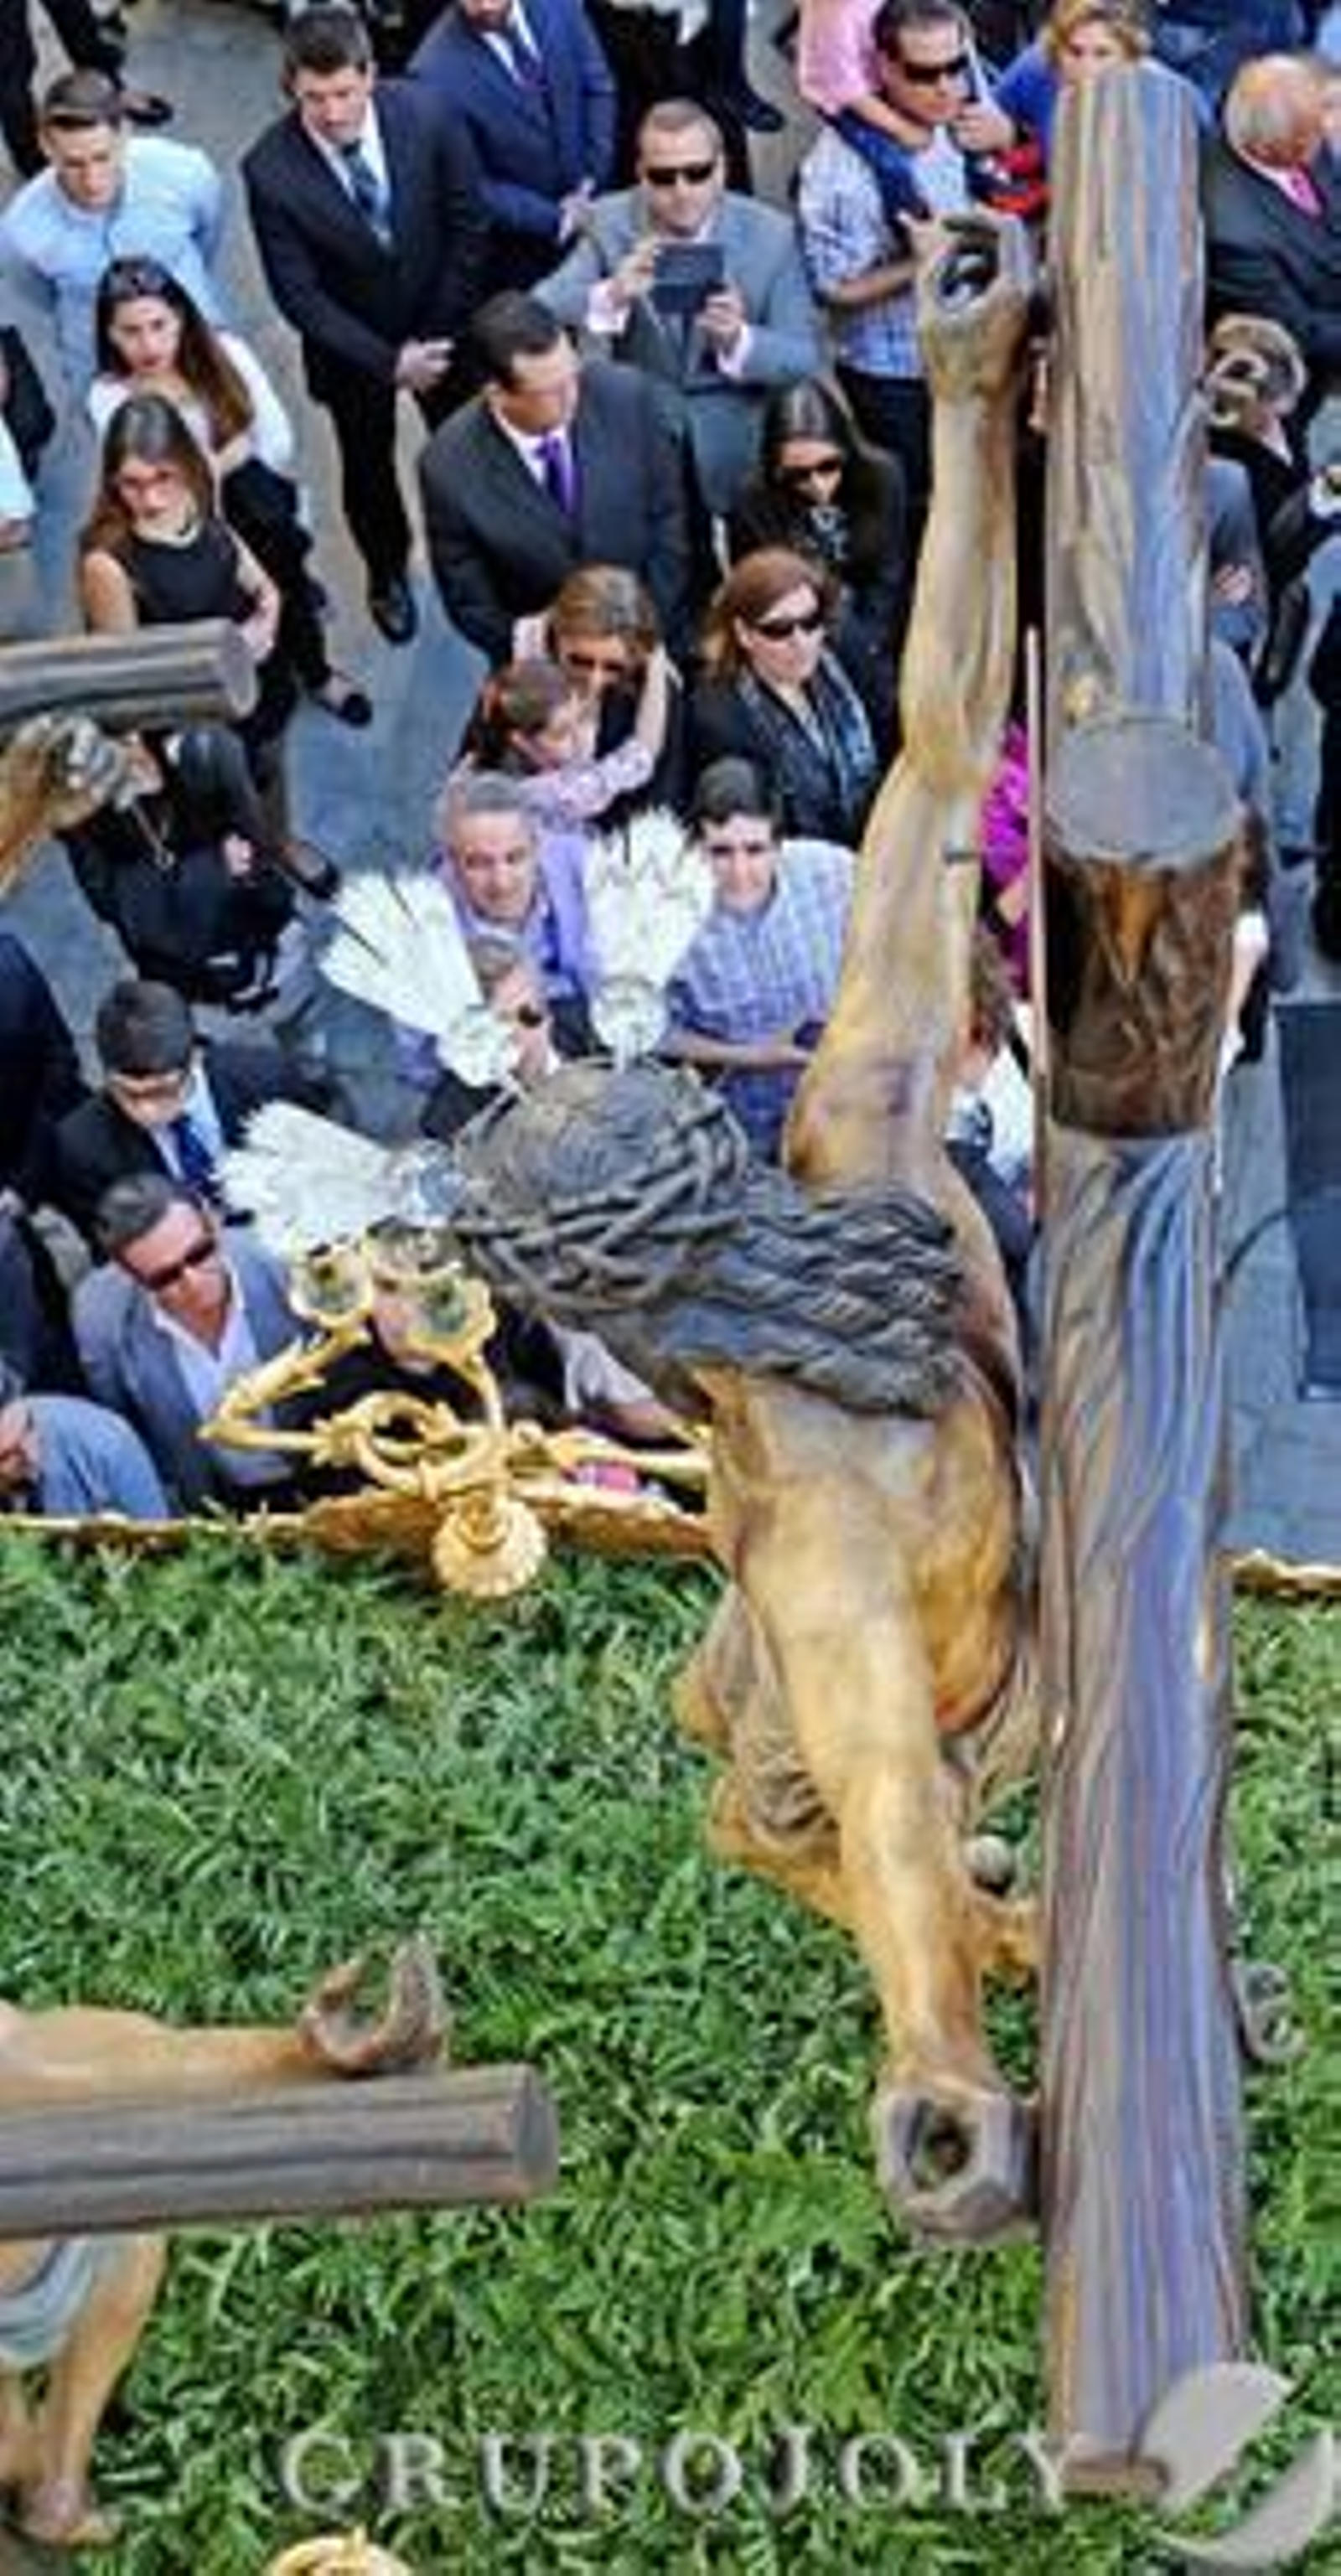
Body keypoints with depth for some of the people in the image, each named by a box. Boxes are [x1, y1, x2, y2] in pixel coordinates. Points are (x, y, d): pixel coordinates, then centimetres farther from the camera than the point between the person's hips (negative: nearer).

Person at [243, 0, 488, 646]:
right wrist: (388, 361, -24)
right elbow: (298, 294, -20)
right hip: (350, 343, -1)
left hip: (441, 325, 1)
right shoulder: (270, 170, -28)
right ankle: (387, 575, 48)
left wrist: (439, 337, -13)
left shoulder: (423, 116, -24)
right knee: (368, 466, 20)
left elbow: (468, 224, -11)